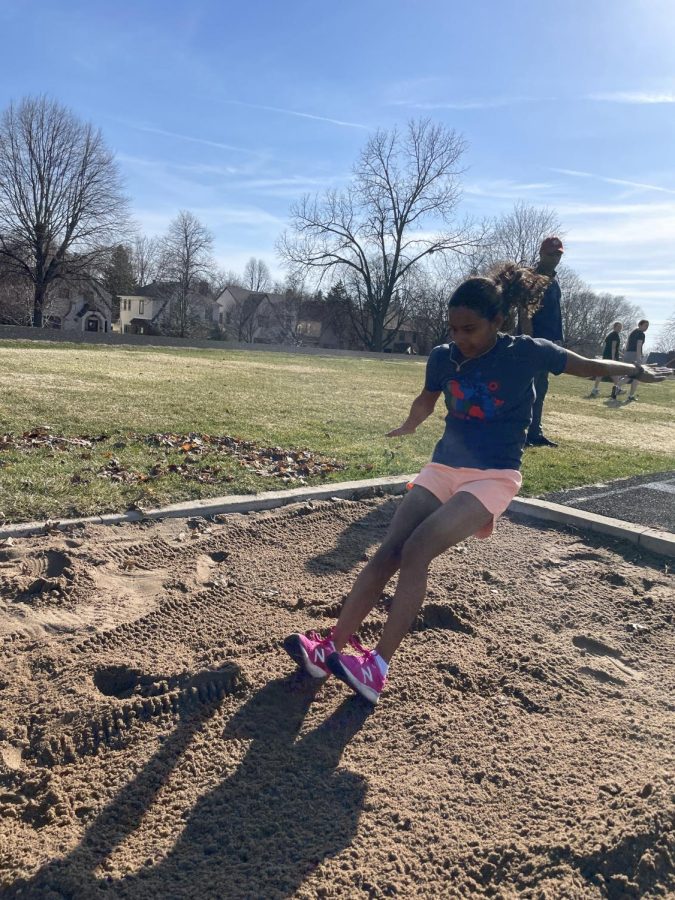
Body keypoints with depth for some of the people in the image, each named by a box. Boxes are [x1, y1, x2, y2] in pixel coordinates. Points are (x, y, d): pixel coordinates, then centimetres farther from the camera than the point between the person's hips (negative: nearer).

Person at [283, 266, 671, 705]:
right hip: (443, 467, 5)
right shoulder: (443, 357, 3)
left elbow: (588, 366, 8)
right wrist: (408, 427, 43)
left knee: (416, 551, -25)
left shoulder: (526, 352, -8)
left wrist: (639, 371, 21)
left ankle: (377, 668, -24)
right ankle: (331, 648, -12)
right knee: (388, 552, -13)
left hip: (494, 477, -5)